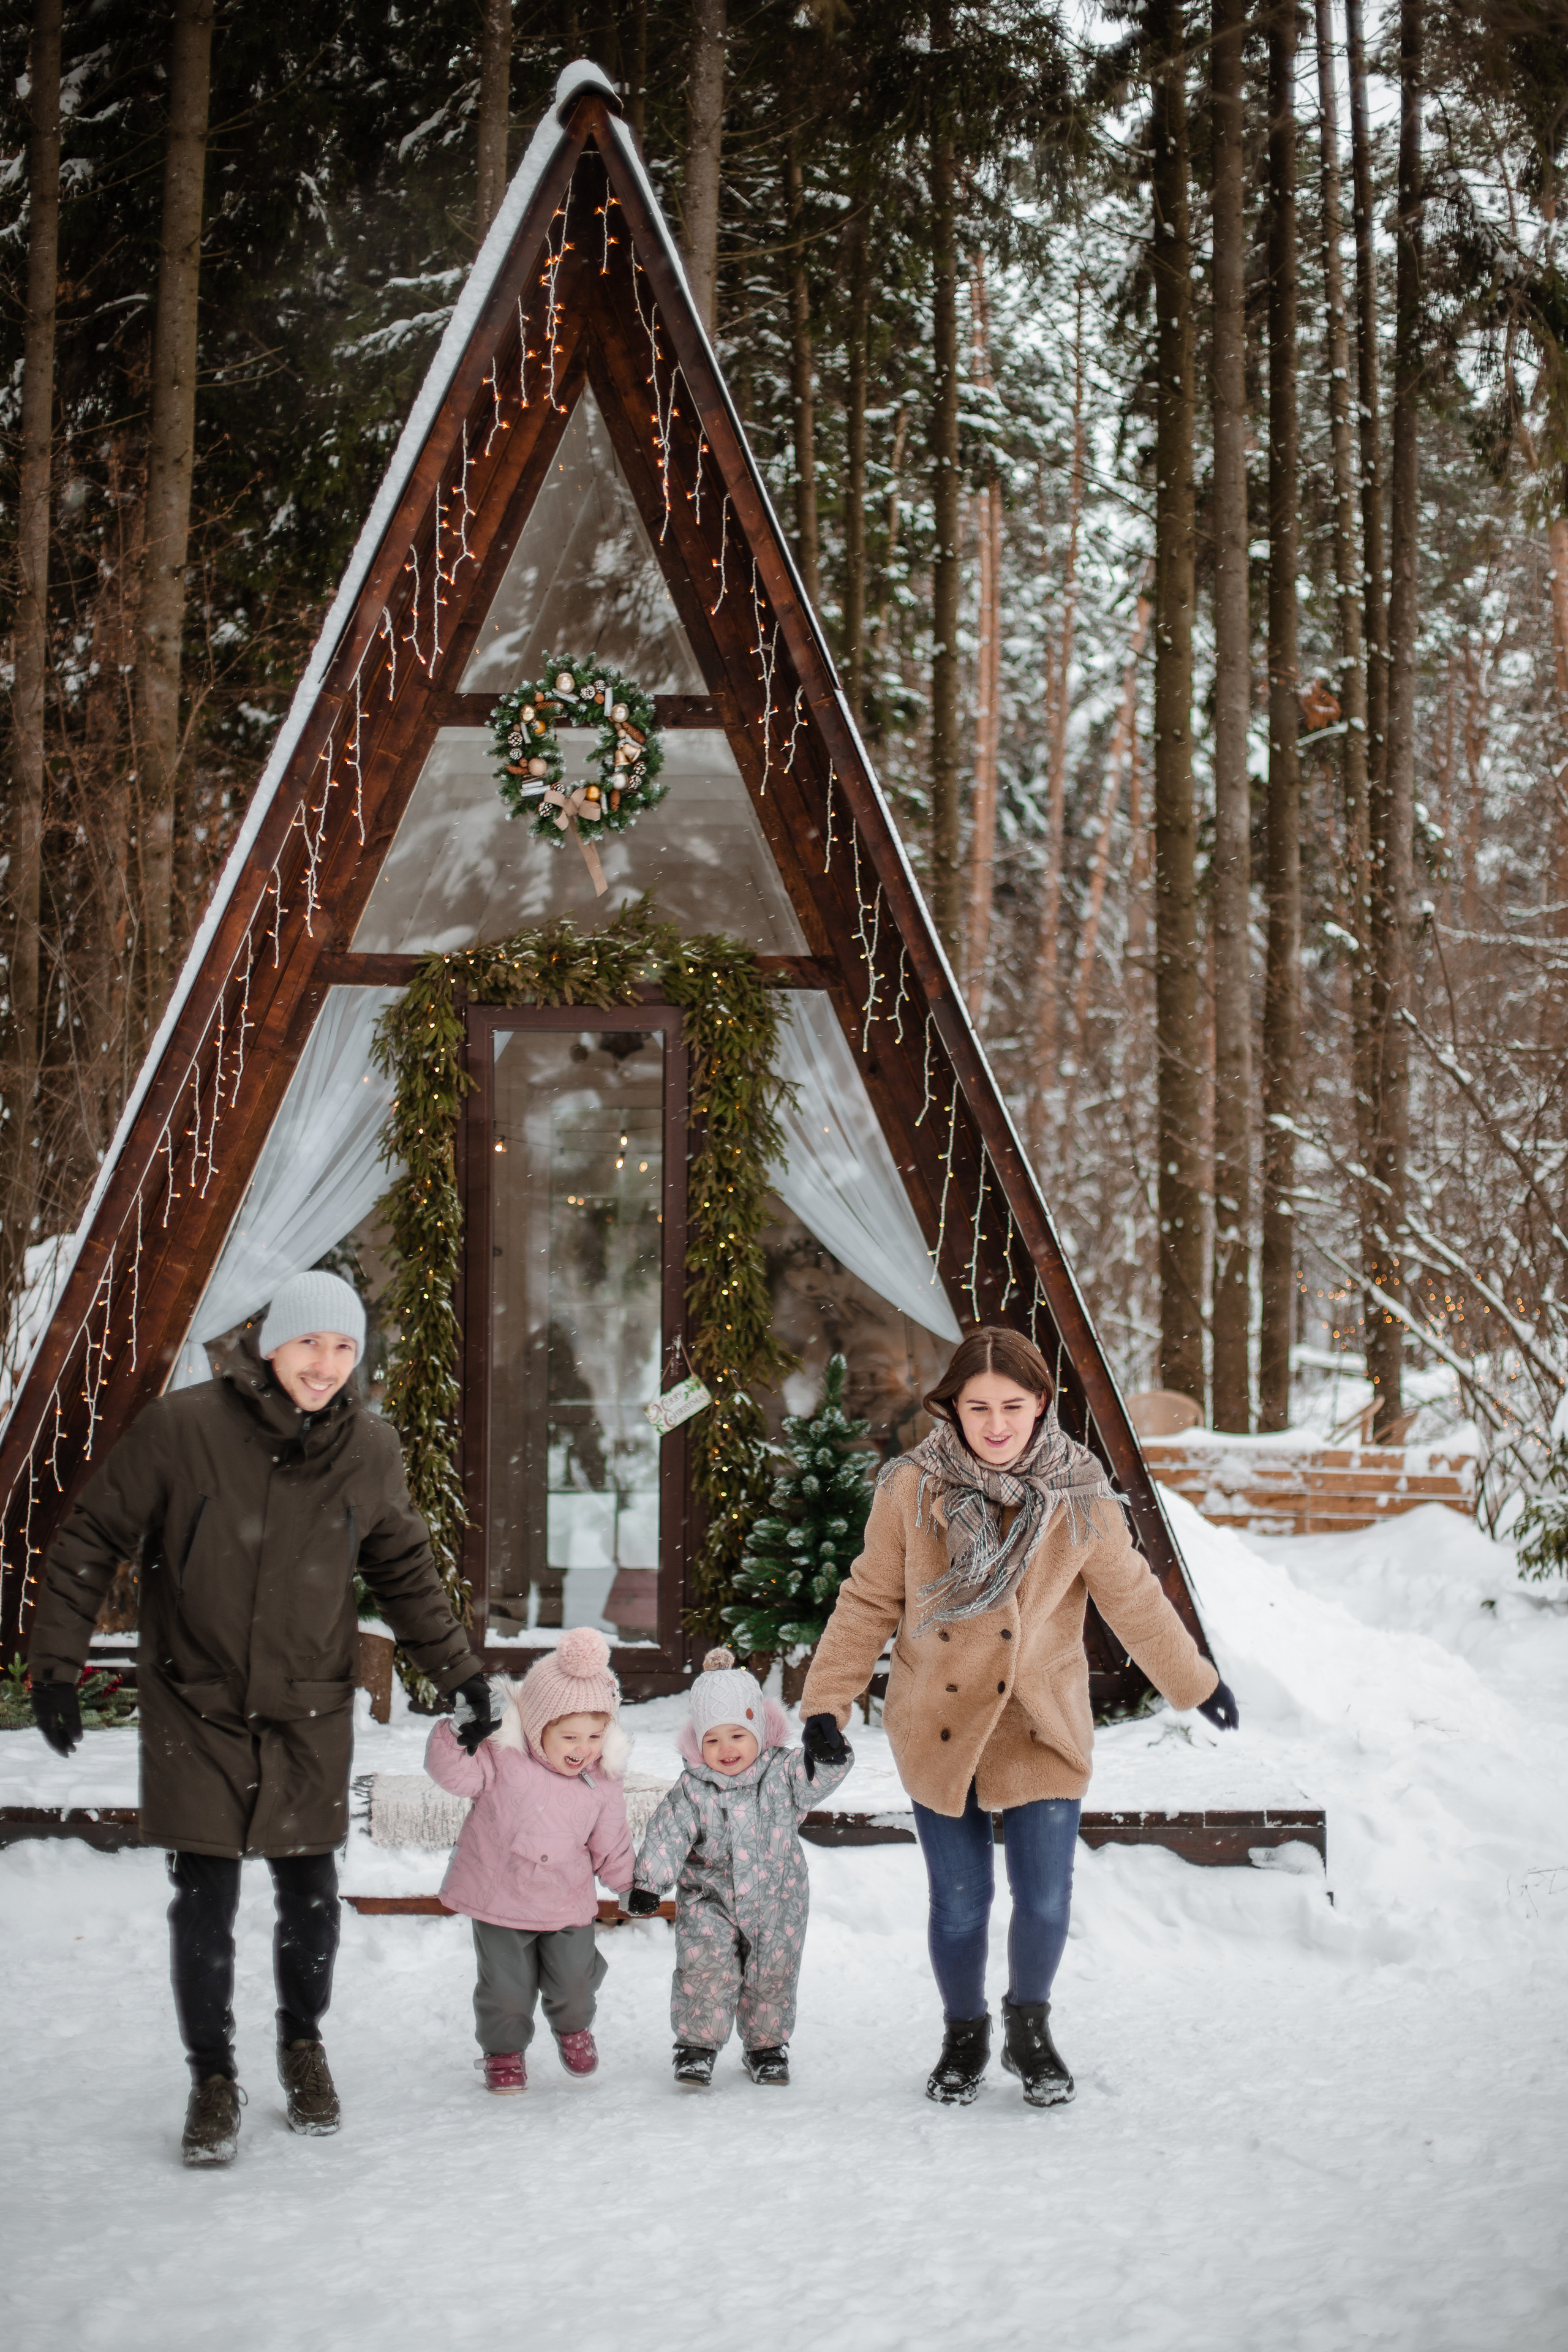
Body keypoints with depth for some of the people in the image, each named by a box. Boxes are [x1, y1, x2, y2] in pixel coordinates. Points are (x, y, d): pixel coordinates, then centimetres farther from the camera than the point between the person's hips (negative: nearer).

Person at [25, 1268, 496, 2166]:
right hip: (197, 1707, -2)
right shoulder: (181, 1428, -14)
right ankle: (214, 2078, 17)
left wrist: (461, 1672, 12)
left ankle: (304, 2044, 33)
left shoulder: (371, 1452, -2)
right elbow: (89, 1542, -5)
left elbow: (407, 1572, 13)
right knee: (207, 1897, 0)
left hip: (311, 1714, 2)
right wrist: (58, 1663, -7)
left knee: (309, 1890, 8)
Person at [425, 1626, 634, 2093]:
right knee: (506, 1987, 4)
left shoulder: (602, 1784, -5)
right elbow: (452, 1771, -22)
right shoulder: (502, 1760, -14)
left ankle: (572, 2027, 40)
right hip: (500, 1900, -2)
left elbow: (610, 1846, 7)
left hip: (567, 1906, 2)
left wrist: (634, 1887, 11)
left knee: (575, 1980, 5)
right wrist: (462, 1729, -36)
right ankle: (504, 2051, 32)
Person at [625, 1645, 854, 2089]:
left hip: (774, 1899, 1)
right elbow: (667, 1834, -11)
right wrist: (647, 1883, -20)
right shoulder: (691, 1790, -8)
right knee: (704, 1969, -13)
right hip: (709, 1899, -1)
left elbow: (816, 1777, -16)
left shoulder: (782, 1773, -6)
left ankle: (766, 2045, 29)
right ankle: (698, 2044, 4)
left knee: (772, 1975, 9)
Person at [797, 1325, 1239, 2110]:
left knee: (1045, 1896, -4)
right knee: (959, 1901, 5)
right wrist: (826, 1702, -1)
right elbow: (868, 1603, 1)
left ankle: (1029, 2029, 24)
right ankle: (964, 2036, 31)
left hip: (1042, 1726, 0)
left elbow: (1133, 1601, 4)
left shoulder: (1080, 1500, -8)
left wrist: (1196, 1684, 12)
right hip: (938, 1727, 0)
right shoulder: (911, 1490, -8)